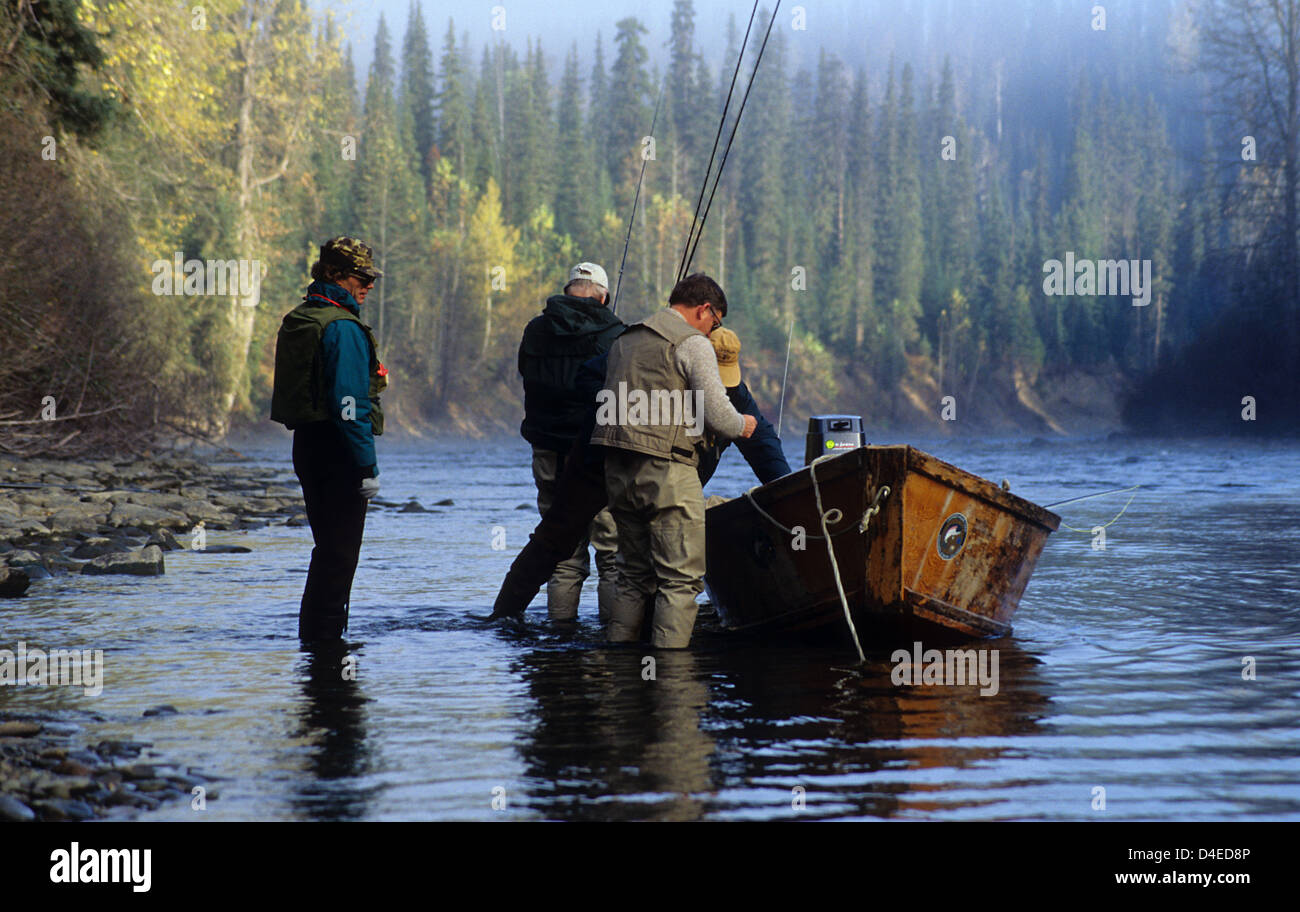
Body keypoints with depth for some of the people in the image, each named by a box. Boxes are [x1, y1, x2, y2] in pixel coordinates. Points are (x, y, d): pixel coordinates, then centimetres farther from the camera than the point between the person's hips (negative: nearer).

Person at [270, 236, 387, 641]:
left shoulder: (296, 320, 13)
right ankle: (324, 635, 0)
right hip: (338, 452, -9)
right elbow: (349, 403, -22)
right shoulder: (342, 327, -17)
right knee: (340, 552, -2)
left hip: (307, 445, 9)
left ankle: (313, 634, 23)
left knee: (330, 547, 18)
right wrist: (368, 466, -20)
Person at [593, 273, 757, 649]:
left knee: (634, 575, 16)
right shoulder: (693, 343, -5)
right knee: (681, 579, -5)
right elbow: (717, 416, -11)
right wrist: (742, 425, 11)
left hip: (617, 468, 8)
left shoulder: (625, 340, 19)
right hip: (666, 470, -8)